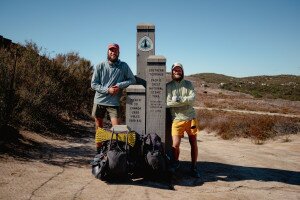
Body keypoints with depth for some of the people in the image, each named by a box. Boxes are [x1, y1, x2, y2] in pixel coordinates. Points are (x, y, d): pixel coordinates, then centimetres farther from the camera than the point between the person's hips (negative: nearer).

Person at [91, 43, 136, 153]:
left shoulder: (123, 66, -2)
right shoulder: (100, 66, -2)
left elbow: (132, 80, -4)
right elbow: (93, 84, -4)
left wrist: (119, 85, -18)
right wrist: (107, 90, -17)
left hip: (114, 103, -2)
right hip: (99, 101, 2)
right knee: (98, 127, 14)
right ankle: (98, 151, 29)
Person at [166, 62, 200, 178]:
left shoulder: (188, 84, 8)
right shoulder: (168, 86, 2)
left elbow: (192, 98, -7)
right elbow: (168, 103, -10)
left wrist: (179, 99, -18)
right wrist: (185, 102, -14)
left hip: (191, 117, 2)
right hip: (177, 119, -2)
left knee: (193, 143, 8)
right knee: (175, 145, -7)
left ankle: (194, 167, 24)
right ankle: (175, 163, 23)